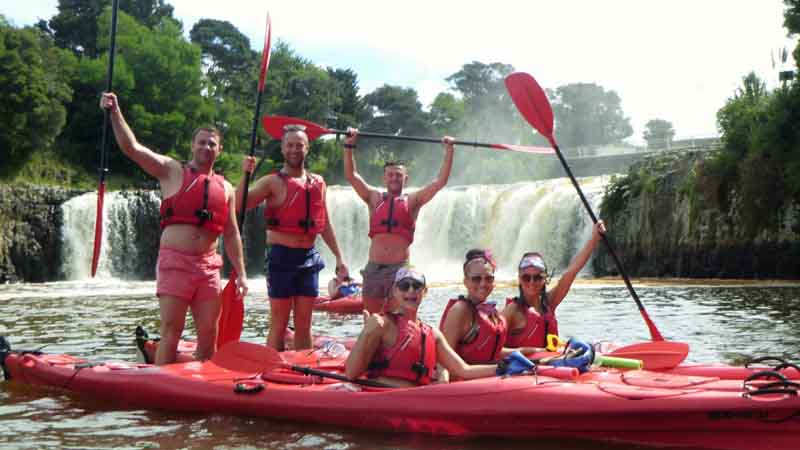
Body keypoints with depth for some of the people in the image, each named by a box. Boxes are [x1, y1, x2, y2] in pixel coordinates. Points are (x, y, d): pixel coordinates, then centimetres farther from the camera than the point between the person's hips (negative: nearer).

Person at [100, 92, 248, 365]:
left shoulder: (225, 188, 16)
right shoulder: (172, 171, 5)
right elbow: (132, 147, -6)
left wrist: (241, 273, 10)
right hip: (175, 262, -4)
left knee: (208, 334, 5)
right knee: (171, 331, -6)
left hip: (208, 266, 4)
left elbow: (231, 234, 17)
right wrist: (115, 112, -16)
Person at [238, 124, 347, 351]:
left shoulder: (318, 183, 11)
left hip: (309, 258, 5)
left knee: (304, 325, 9)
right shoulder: (273, 182, -4)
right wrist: (245, 175, -27)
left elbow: (325, 224, 18)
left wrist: (339, 257, 16)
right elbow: (239, 205, -16)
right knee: (279, 324, -1)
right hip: (282, 256, -4)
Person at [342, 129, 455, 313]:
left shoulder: (412, 201, 8)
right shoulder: (375, 198, 12)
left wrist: (449, 151, 3)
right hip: (373, 268, 2)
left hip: (400, 268, -1)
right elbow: (351, 175, 8)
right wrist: (349, 145, 3)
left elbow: (440, 181, 4)